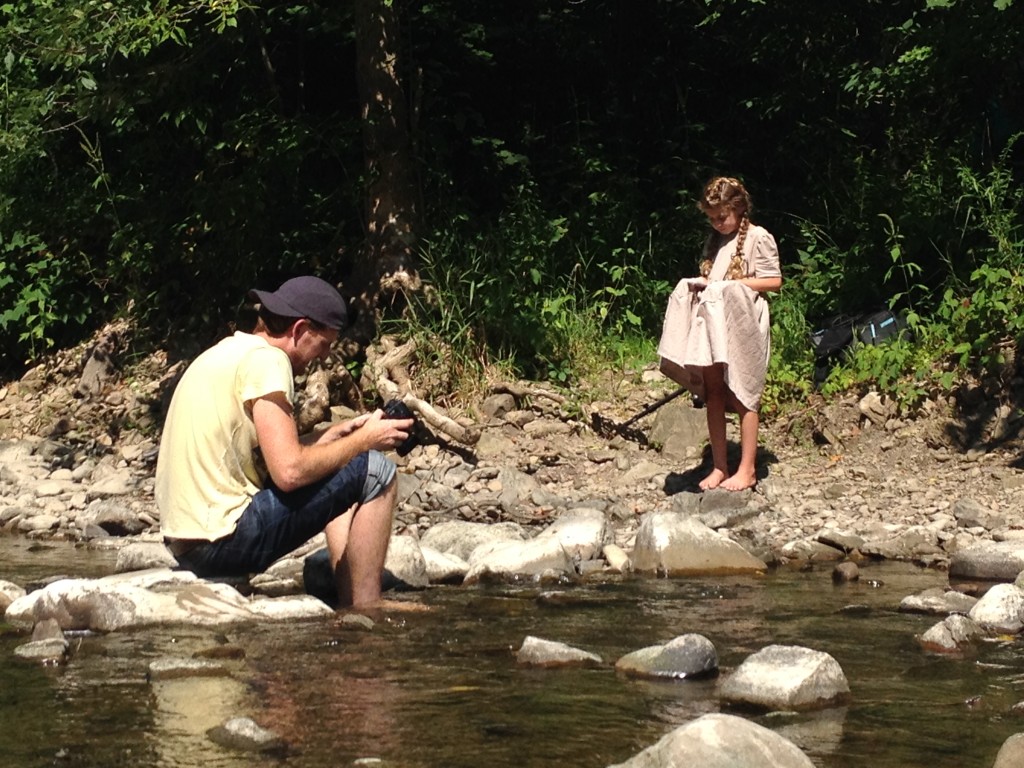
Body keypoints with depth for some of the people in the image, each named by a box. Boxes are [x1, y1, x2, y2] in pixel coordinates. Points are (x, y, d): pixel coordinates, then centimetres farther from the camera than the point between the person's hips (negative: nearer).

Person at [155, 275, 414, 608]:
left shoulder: (228, 352, 18)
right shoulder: (266, 359, -12)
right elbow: (290, 472, -20)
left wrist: (328, 437, 14)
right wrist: (364, 440, -6)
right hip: (223, 540, -10)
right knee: (375, 472, -5)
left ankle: (349, 604, 19)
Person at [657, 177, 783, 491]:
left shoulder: (758, 238, -6)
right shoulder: (714, 241, 14)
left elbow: (774, 281, -8)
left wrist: (734, 284, -15)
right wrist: (700, 284, 0)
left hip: (742, 327, -6)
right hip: (711, 324, 6)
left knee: (741, 396, -2)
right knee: (713, 395, 6)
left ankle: (747, 469, 3)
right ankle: (719, 467, 11)